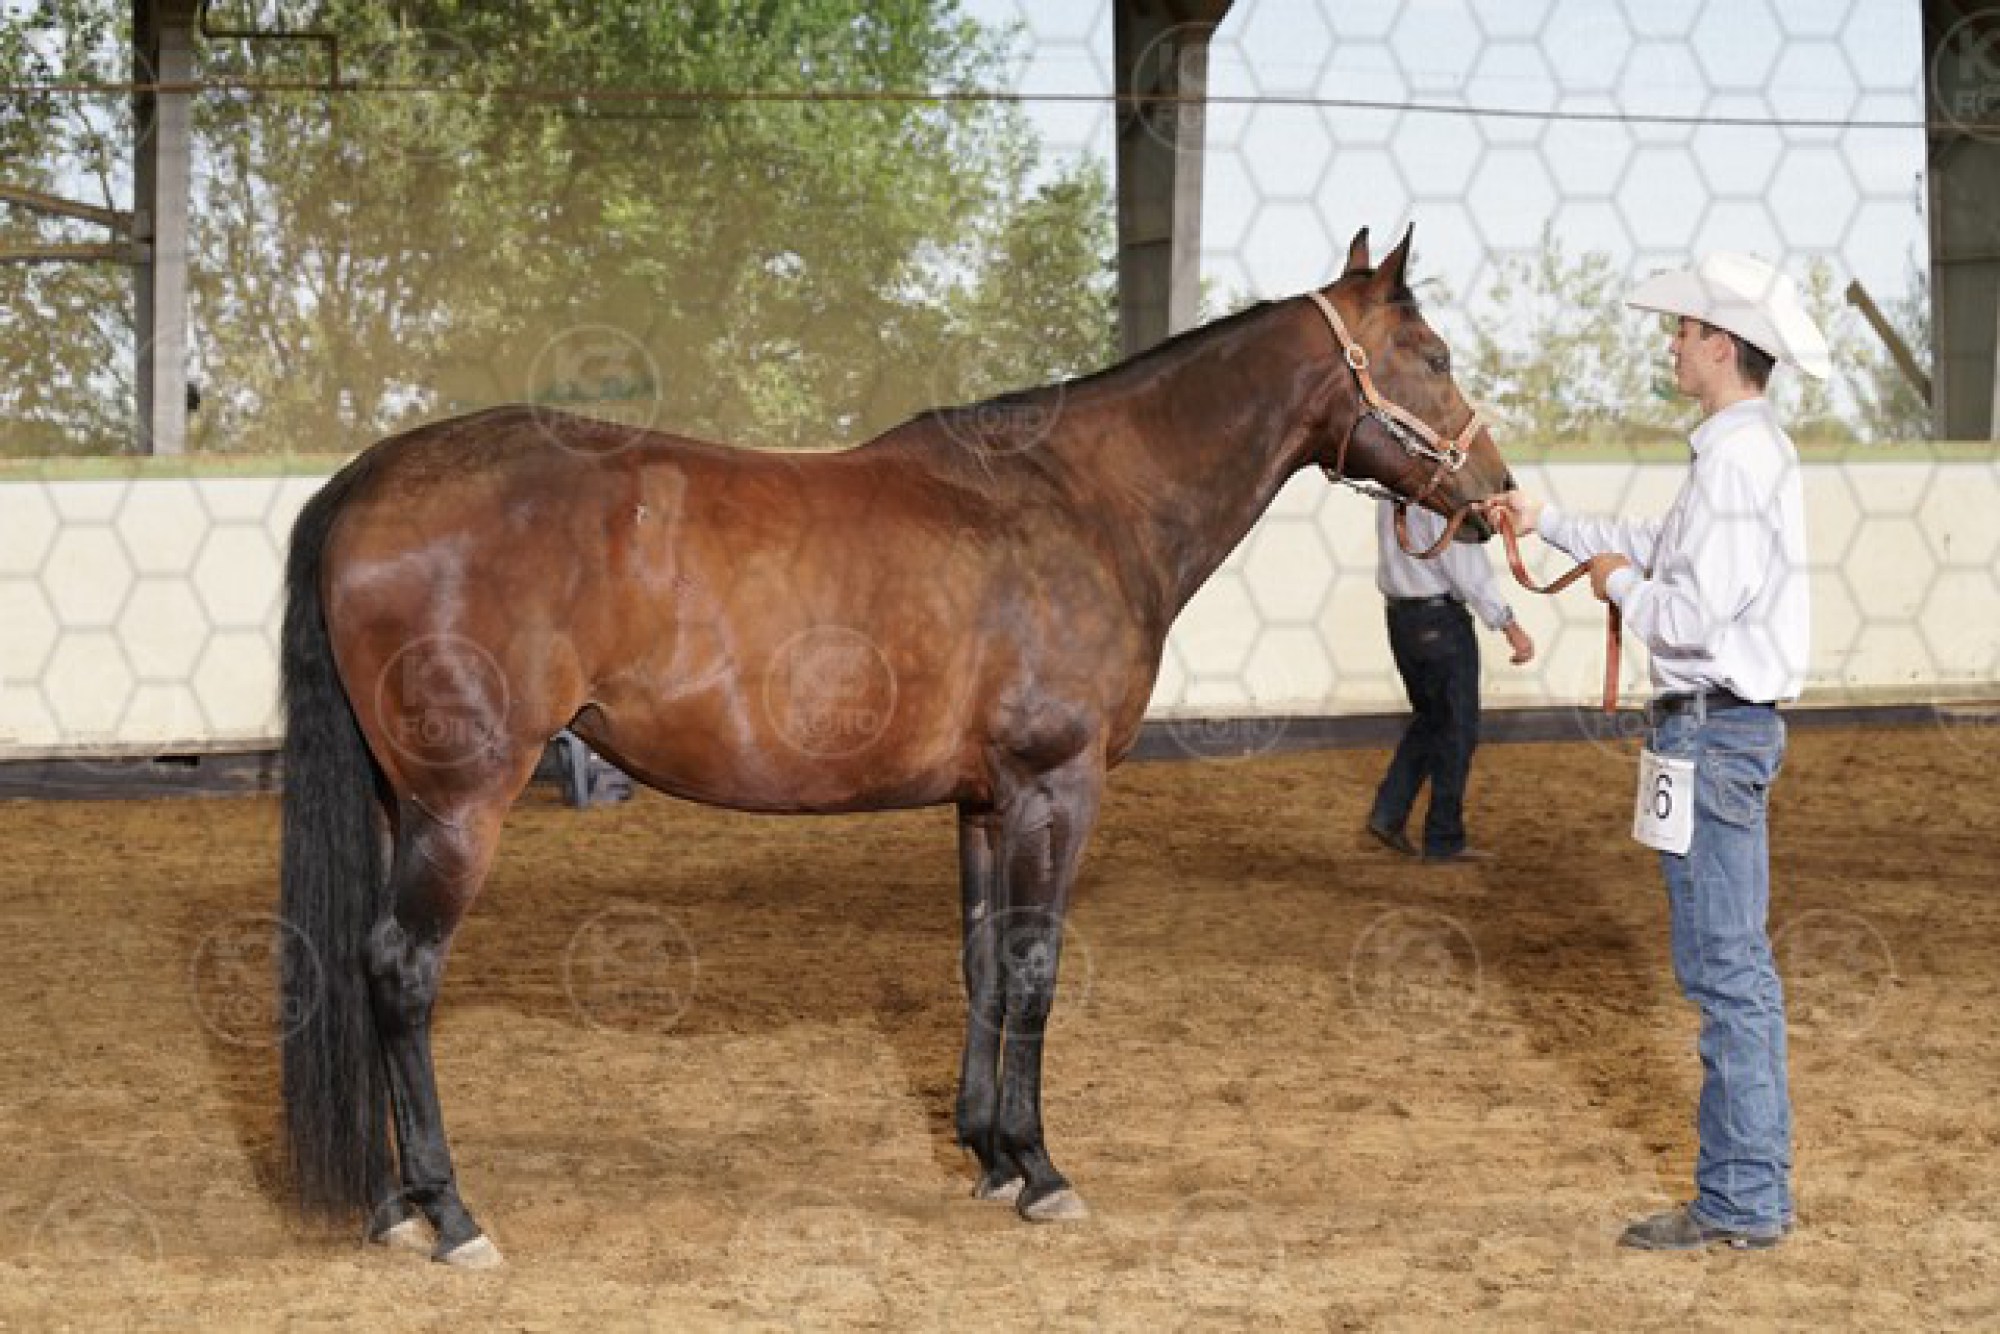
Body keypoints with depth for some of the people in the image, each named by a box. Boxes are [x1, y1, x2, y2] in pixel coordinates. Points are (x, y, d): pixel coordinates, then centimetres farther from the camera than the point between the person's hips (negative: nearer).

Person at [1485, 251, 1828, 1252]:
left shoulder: (1734, 460, -20)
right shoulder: (1755, 450, 13)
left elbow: (1691, 613, -25)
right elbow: (1674, 548, 27)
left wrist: (1621, 584, -6)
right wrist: (1549, 525, 28)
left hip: (1713, 729, -11)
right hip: (1733, 720, 11)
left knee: (1723, 970, -5)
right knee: (1737, 968, 15)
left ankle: (1739, 1202, -1)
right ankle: (1755, 1188, 22)